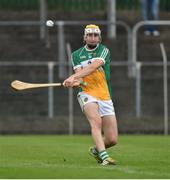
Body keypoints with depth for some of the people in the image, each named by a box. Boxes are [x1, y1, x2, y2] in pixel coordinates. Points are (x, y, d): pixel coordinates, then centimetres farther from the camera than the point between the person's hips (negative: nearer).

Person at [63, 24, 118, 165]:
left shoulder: (103, 50, 1)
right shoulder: (77, 55, 11)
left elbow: (93, 67, -16)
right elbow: (79, 72, -3)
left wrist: (74, 77, -29)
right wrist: (76, 81, -28)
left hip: (105, 97, 1)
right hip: (87, 94, -1)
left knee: (112, 139, -2)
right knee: (96, 121, -32)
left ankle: (96, 149, 30)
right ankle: (104, 157, -39)